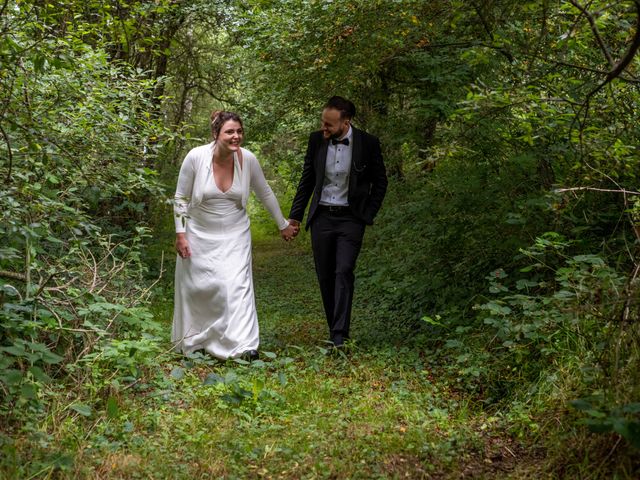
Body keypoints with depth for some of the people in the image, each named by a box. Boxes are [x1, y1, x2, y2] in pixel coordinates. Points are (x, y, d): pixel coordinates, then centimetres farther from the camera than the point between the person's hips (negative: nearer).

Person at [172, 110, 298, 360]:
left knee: (238, 285, -13)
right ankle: (193, 340, 33)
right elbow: (181, 198, -5)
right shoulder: (196, 157, -17)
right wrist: (180, 234, -7)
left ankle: (245, 346, -12)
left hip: (234, 236, 0)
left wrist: (283, 225, 12)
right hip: (199, 235, 0)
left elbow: (265, 194, 4)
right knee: (196, 287, 10)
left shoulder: (248, 159, -12)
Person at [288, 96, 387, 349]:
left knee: (344, 272, -15)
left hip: (350, 218, -3)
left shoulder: (368, 143, -8)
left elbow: (380, 182, 5)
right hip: (321, 217, 3)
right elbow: (307, 179, 10)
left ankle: (340, 336, -15)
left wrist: (368, 215, -1)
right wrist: (295, 216, 9)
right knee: (325, 276, 6)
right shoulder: (316, 140, 0)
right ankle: (334, 330, 19)